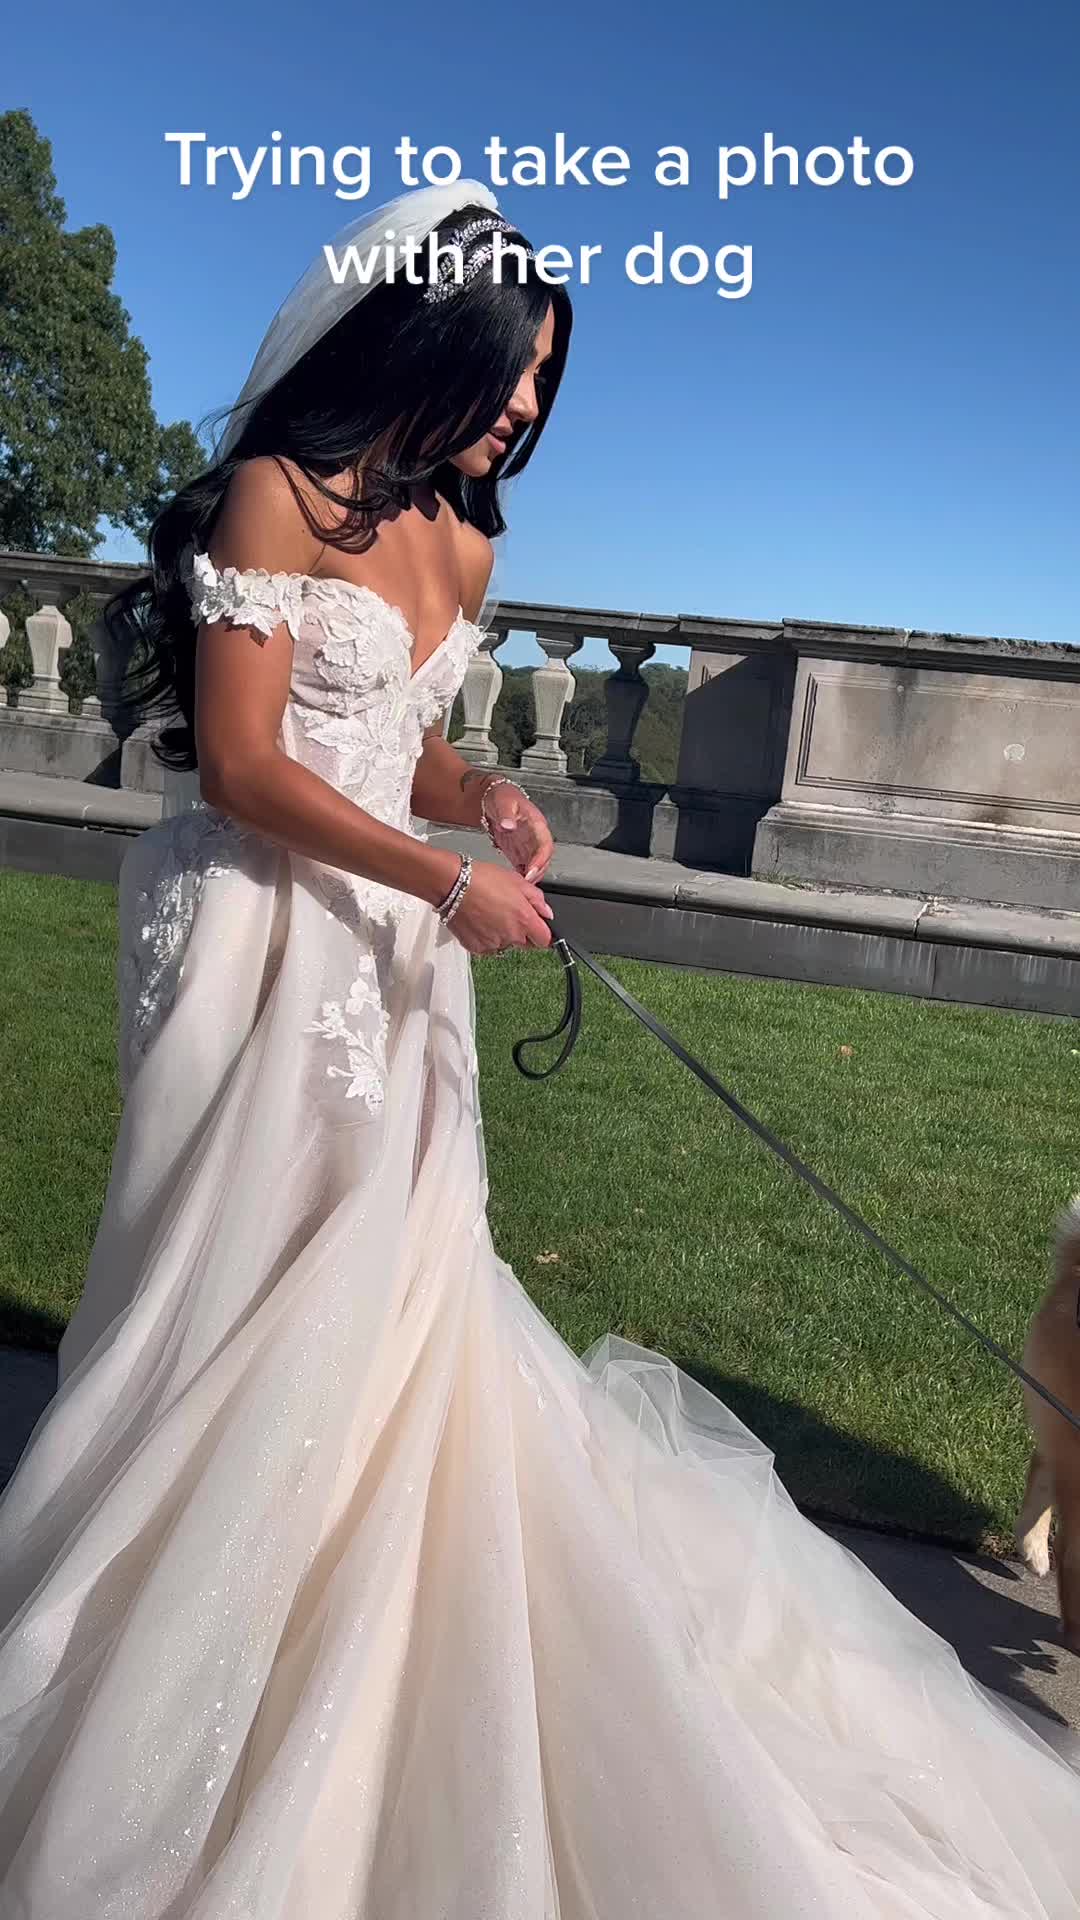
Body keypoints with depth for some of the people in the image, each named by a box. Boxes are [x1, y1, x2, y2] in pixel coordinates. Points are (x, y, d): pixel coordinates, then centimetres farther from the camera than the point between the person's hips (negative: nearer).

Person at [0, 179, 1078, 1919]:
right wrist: (447, 880, -16)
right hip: (265, 946, -6)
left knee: (381, 1302, 8)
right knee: (243, 1308, 2)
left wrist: (484, 798, -1)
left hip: (389, 959, 6)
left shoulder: (463, 541, 13)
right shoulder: (278, 492, -8)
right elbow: (241, 763, -14)